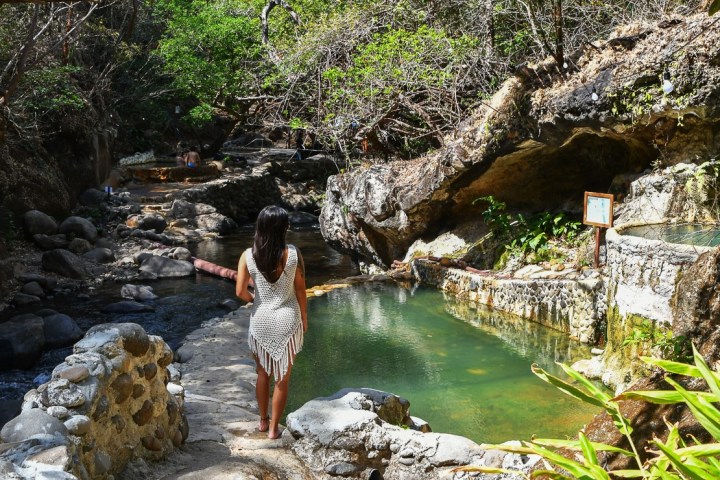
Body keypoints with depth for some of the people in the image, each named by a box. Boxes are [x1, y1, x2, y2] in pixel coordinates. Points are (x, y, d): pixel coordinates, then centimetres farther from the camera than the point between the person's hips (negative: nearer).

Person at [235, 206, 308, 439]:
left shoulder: (248, 256, -11)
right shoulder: (293, 254, -13)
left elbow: (240, 291, -11)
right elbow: (300, 290, -6)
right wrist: (304, 318, 8)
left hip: (261, 320, 2)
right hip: (287, 321, -1)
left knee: (263, 373, 21)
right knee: (282, 377, 11)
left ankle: (263, 420, 34)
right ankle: (274, 428, 18)